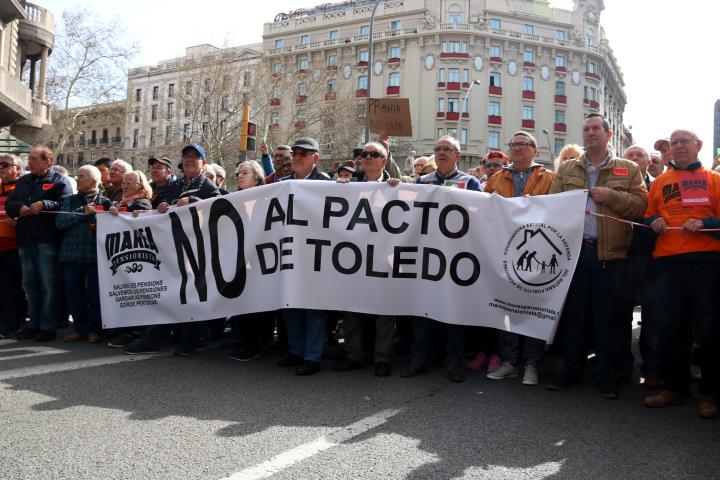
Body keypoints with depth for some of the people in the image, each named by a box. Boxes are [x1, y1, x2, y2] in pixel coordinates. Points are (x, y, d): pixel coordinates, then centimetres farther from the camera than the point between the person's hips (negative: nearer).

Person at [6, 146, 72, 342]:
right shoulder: (22, 182, 17)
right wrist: (19, 208, -7)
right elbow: (9, 204, 13)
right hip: (25, 240, 7)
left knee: (49, 285, -1)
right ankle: (34, 324, 23)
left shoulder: (59, 181, -3)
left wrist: (44, 205, -22)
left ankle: (48, 327, 5)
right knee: (30, 284, 13)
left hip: (47, 241, -7)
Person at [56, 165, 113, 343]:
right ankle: (80, 328, 21)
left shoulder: (105, 202, 3)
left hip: (95, 255, -3)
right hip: (71, 254, 4)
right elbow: (60, 222, -3)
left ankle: (94, 329, 14)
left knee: (95, 293, 2)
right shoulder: (70, 200, 12)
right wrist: (83, 212, -10)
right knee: (74, 293, 9)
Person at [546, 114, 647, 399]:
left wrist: (611, 196, -13)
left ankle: (604, 375, 17)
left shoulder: (628, 170, 8)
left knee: (606, 317, 5)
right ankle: (570, 370, 18)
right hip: (573, 250, 2)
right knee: (573, 313, 8)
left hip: (609, 253, -1)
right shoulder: (566, 170, 14)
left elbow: (641, 204, 0)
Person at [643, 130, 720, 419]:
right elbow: (647, 217, 19)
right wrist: (653, 222, -2)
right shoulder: (659, 182, 15)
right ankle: (674, 387, 20)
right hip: (669, 261, 3)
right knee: (670, 327, 7)